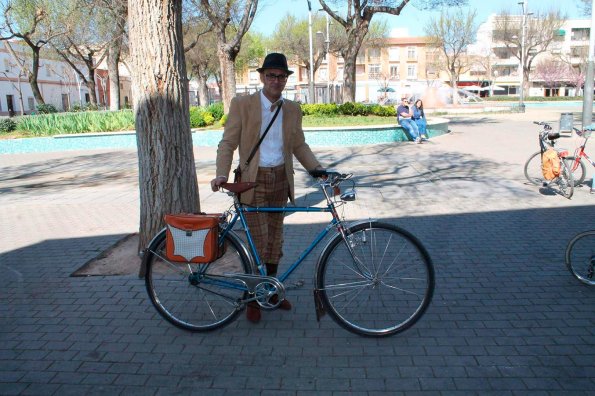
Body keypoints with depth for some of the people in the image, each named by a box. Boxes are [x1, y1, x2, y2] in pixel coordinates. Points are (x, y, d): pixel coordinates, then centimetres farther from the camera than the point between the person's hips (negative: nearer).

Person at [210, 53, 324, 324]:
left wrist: (318, 169, 0)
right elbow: (227, 144, -6)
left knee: (275, 239, 12)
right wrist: (221, 175, -20)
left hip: (281, 179, 4)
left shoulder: (292, 109, 8)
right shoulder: (242, 104, -5)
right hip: (254, 181, -4)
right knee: (258, 241, -3)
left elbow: (299, 146, 13)